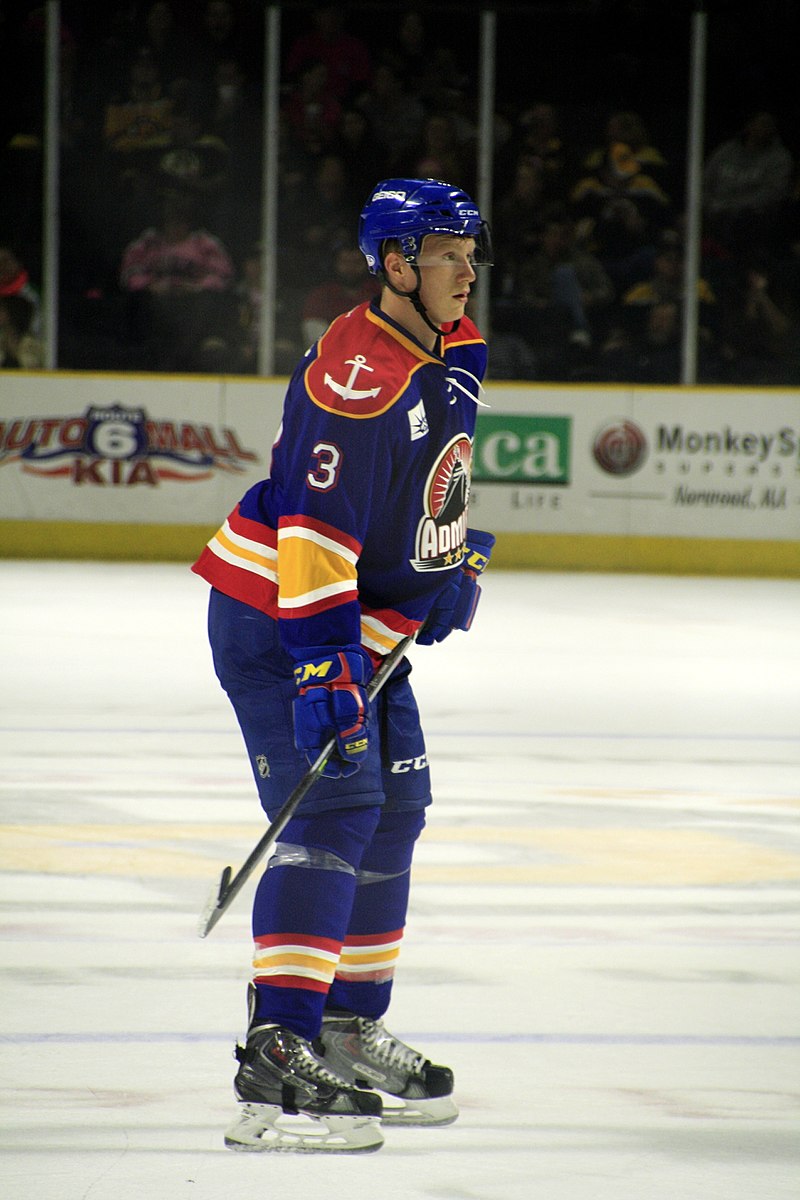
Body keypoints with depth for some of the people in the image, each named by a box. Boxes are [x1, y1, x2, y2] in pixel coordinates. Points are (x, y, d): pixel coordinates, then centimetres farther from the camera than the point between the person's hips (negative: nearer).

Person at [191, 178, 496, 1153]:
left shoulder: (456, 351, 6)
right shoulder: (358, 373, -25)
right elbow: (314, 524, -30)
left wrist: (459, 557, 12)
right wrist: (322, 662, -35)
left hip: (367, 617, 10)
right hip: (273, 612, -10)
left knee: (394, 806, 14)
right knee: (335, 806, -19)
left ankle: (350, 1034, 27)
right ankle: (275, 1060, -25)